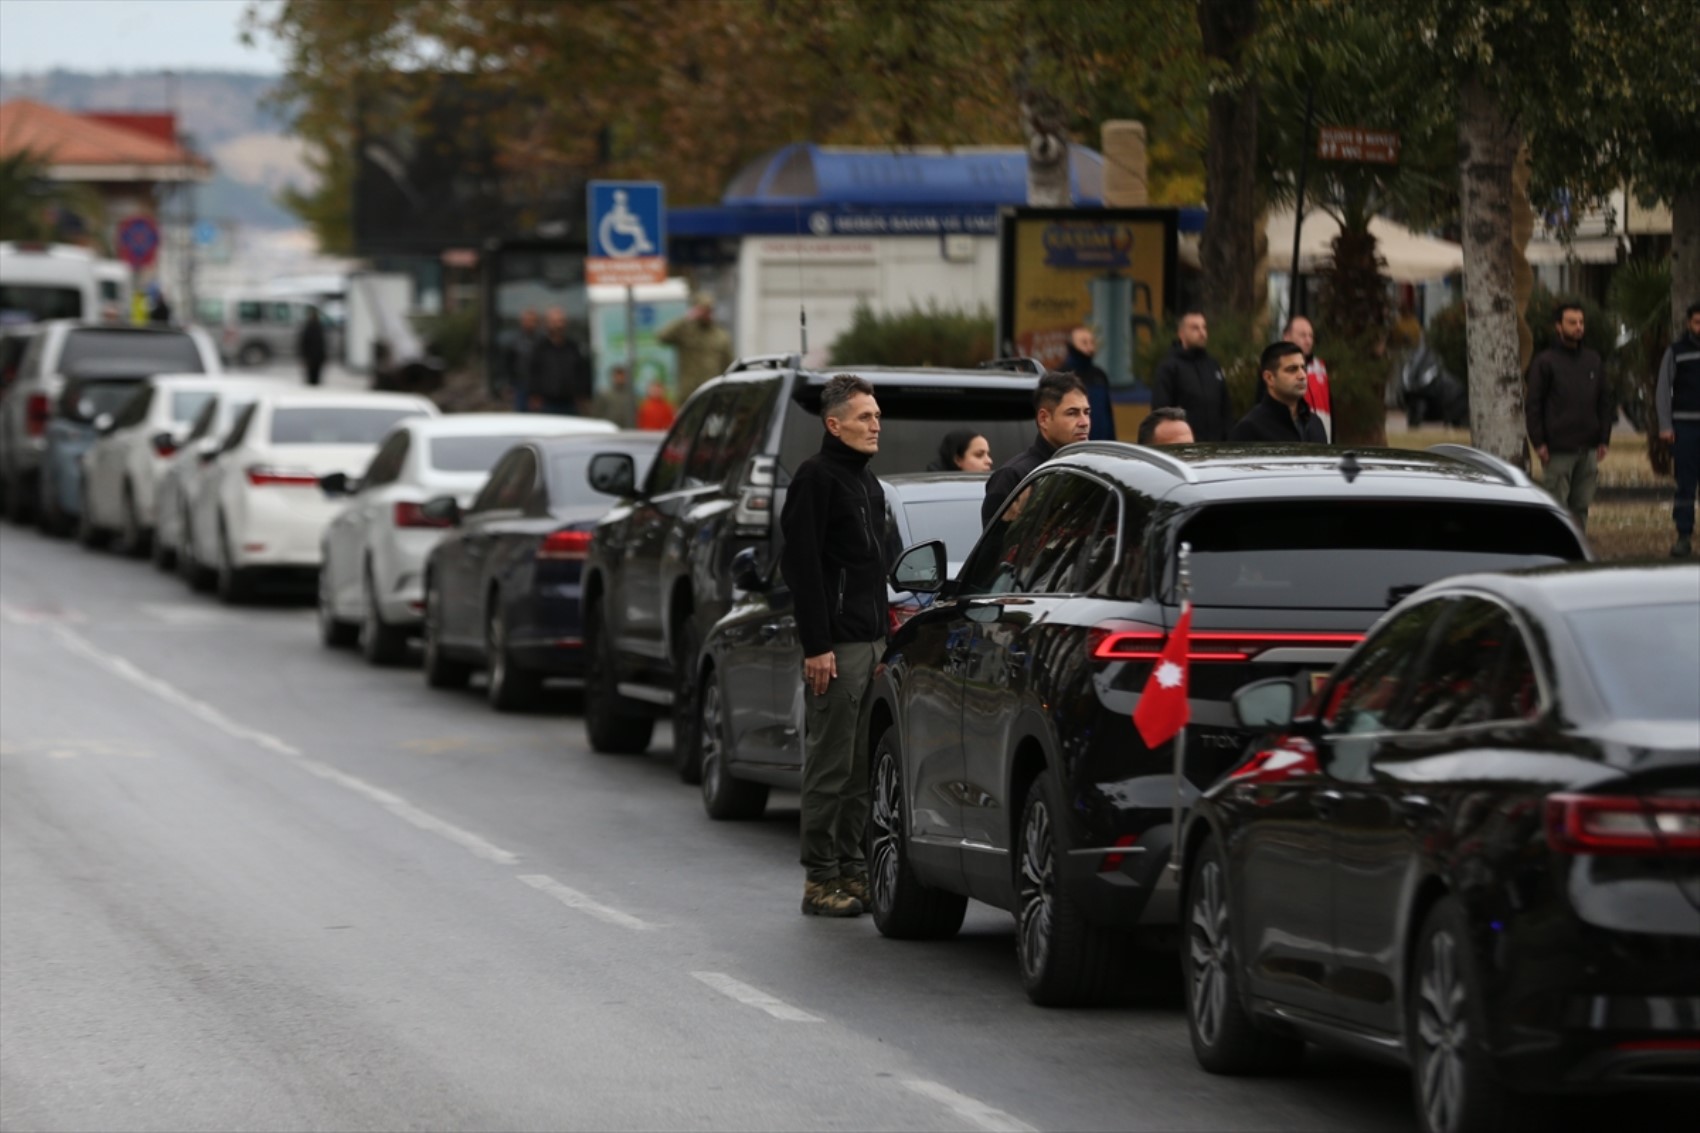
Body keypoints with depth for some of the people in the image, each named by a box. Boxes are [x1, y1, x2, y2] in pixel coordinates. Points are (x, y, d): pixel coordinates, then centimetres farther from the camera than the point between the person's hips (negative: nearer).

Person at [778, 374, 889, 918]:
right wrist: (816, 646, -19)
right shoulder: (816, 477, -9)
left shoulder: (868, 484, 19)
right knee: (830, 766, -6)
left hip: (872, 642, 9)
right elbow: (802, 564, -15)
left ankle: (852, 869, 15)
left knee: (862, 768, 10)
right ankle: (820, 879, -3)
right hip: (836, 645, -9)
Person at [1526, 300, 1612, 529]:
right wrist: (1538, 443, -10)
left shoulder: (1593, 360, 13)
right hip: (1558, 451, -5)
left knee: (1581, 505, 5)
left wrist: (1603, 439, 9)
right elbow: (1533, 405, -3)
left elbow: (1605, 402, 17)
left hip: (1588, 449, 5)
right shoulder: (1544, 362, -1)